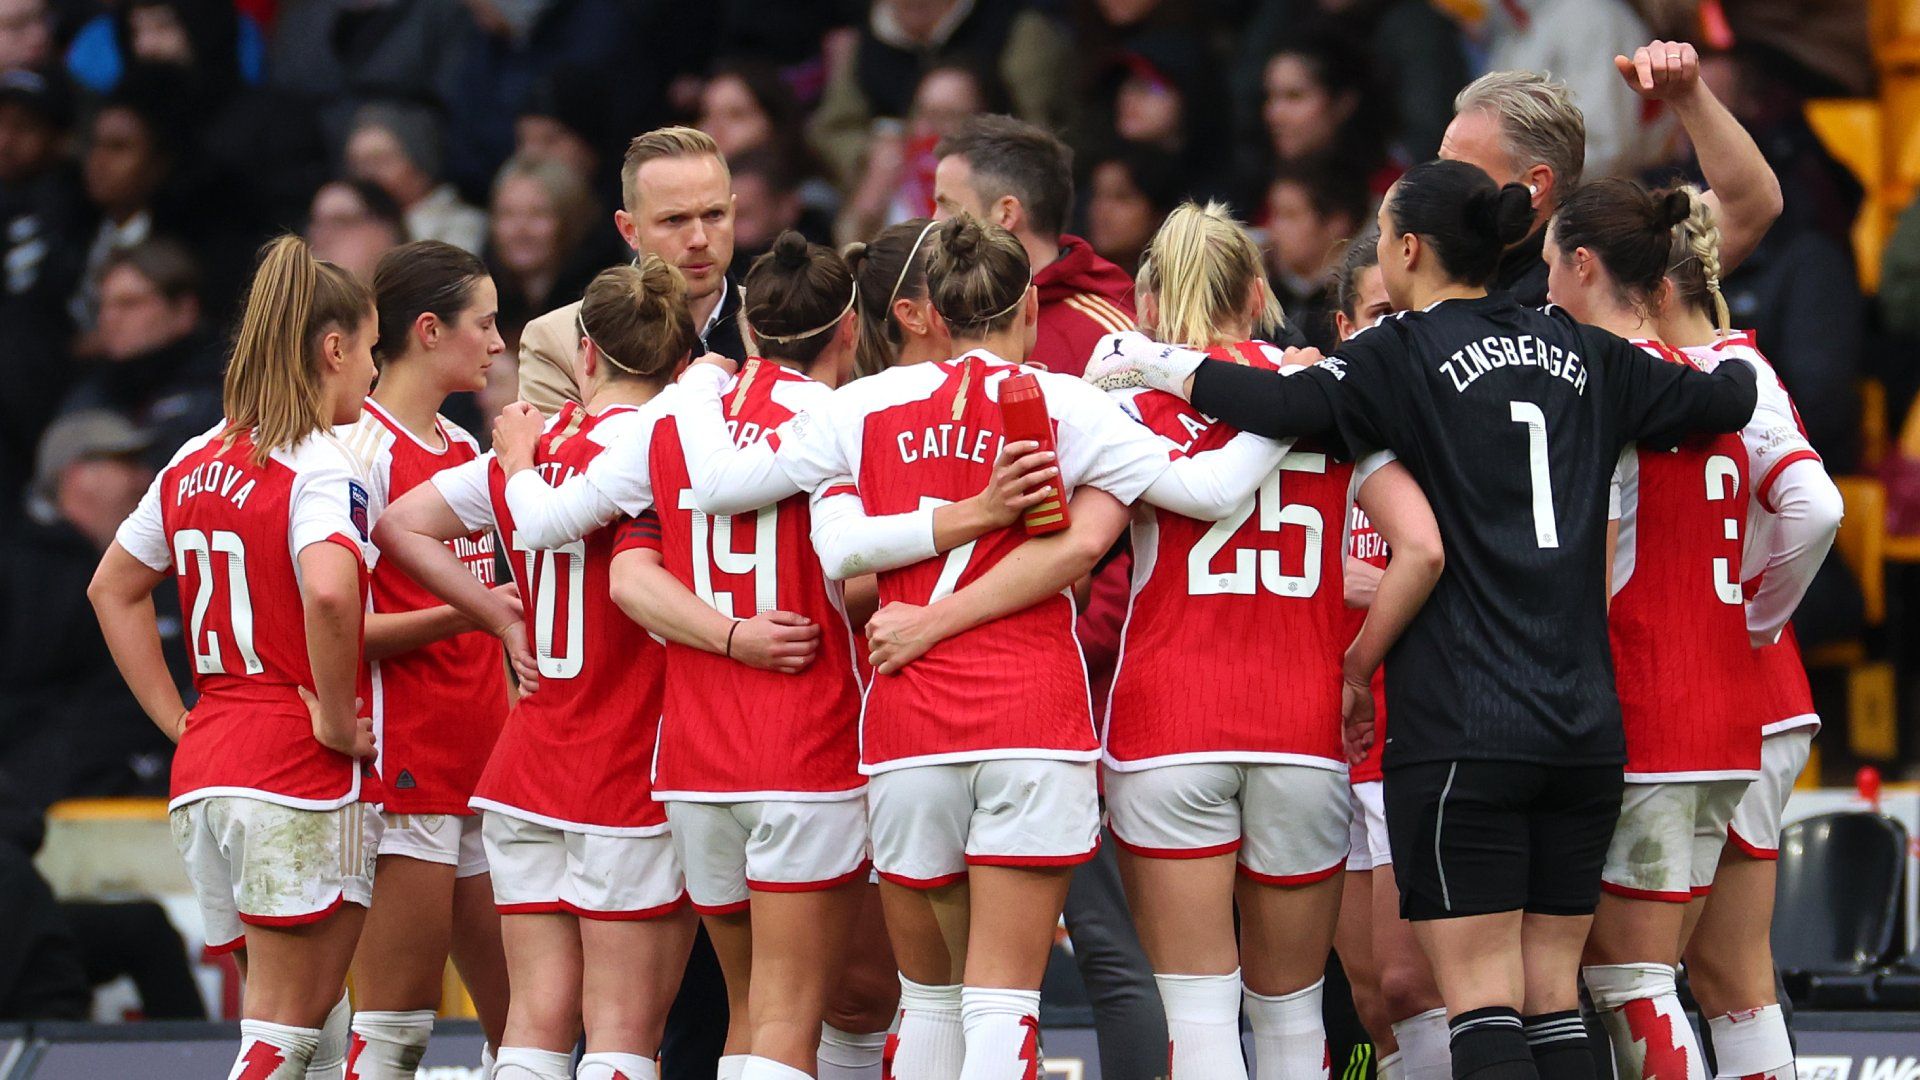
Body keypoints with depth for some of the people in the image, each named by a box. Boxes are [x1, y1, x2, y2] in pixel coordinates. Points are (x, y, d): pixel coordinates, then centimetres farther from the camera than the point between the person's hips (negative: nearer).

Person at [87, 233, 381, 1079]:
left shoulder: (196, 463, 12)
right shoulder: (318, 467, -12)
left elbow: (112, 590, 22)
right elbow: (329, 591, -31)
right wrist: (336, 716, -17)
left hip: (205, 762, 8)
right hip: (299, 771, -8)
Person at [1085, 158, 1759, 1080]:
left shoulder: (1408, 354, -4)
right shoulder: (1581, 355, 12)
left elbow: (1288, 406, -20)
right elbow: (1728, 399, 19)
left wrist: (1155, 364, -7)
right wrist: (1735, 365, 42)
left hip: (1461, 731, -6)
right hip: (1585, 727, 6)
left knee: (1483, 1006, -8)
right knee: (1551, 1001, 9)